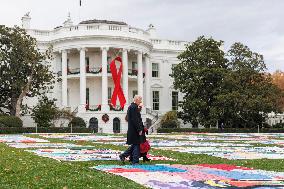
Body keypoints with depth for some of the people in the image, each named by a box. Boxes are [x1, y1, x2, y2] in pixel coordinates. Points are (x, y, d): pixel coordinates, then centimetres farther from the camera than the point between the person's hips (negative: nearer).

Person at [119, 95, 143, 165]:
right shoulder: (134, 107, -16)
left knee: (134, 145, 16)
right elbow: (135, 120, -21)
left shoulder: (130, 106, 16)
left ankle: (123, 155, 17)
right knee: (136, 145, -3)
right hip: (134, 130, -10)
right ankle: (135, 161, 1)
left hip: (131, 130, 10)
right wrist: (139, 130, -18)